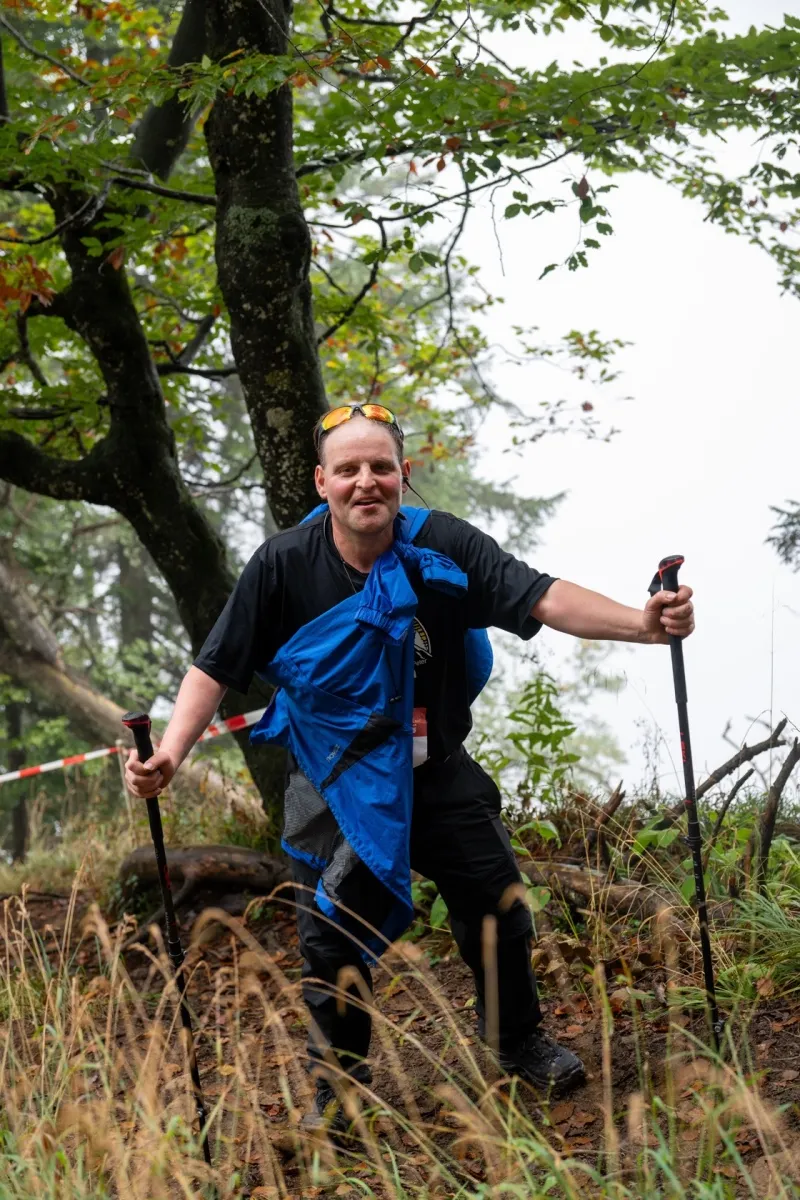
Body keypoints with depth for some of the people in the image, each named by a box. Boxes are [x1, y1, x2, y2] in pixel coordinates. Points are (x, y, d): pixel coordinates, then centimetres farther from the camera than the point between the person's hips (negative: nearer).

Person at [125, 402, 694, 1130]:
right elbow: (217, 669, -13)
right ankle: (338, 1085, 24)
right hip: (335, 783, -2)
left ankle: (521, 1042, 36)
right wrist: (171, 754, -29)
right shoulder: (283, 565, -16)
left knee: (497, 905, 9)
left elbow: (540, 598, -24)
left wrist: (640, 624, -41)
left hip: (437, 771, 2)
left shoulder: (445, 547, -14)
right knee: (333, 937, 0)